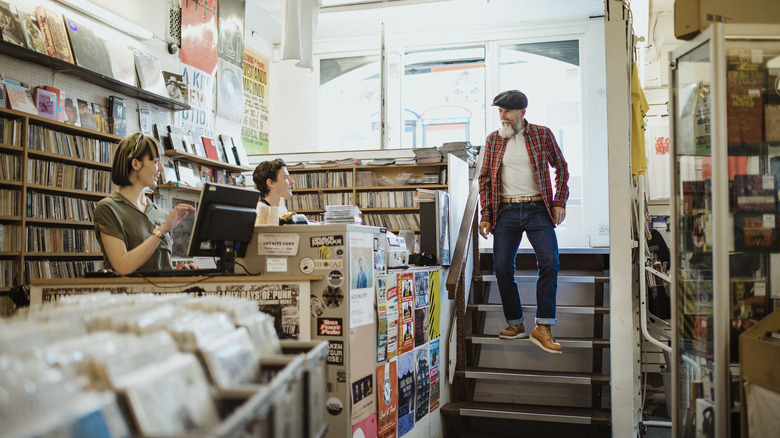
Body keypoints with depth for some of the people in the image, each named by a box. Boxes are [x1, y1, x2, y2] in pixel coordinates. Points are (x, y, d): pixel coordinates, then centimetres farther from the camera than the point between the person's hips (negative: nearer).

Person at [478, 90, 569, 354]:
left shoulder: (542, 134, 4)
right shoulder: (493, 140, 9)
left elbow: (561, 168, 11)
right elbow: (485, 178, 12)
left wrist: (559, 202, 1)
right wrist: (485, 214, 4)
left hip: (538, 209, -2)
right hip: (506, 211, 2)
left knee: (549, 261, -16)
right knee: (502, 267, -1)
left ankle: (542, 327, -9)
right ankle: (515, 323, 16)